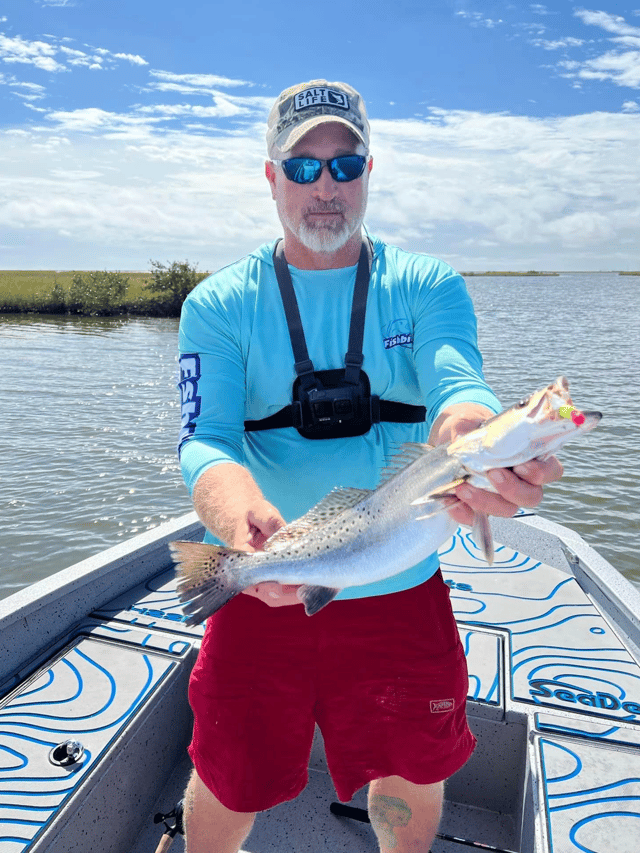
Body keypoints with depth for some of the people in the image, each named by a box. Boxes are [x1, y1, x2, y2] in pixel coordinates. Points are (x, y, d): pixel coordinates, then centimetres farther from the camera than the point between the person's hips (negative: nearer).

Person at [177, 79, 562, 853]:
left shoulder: (427, 286, -1)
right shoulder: (219, 305, -3)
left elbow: (455, 387, -19)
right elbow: (204, 439, -16)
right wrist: (241, 518, -38)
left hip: (401, 588, 1)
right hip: (261, 589, 0)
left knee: (413, 783, 19)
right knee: (228, 790, 14)